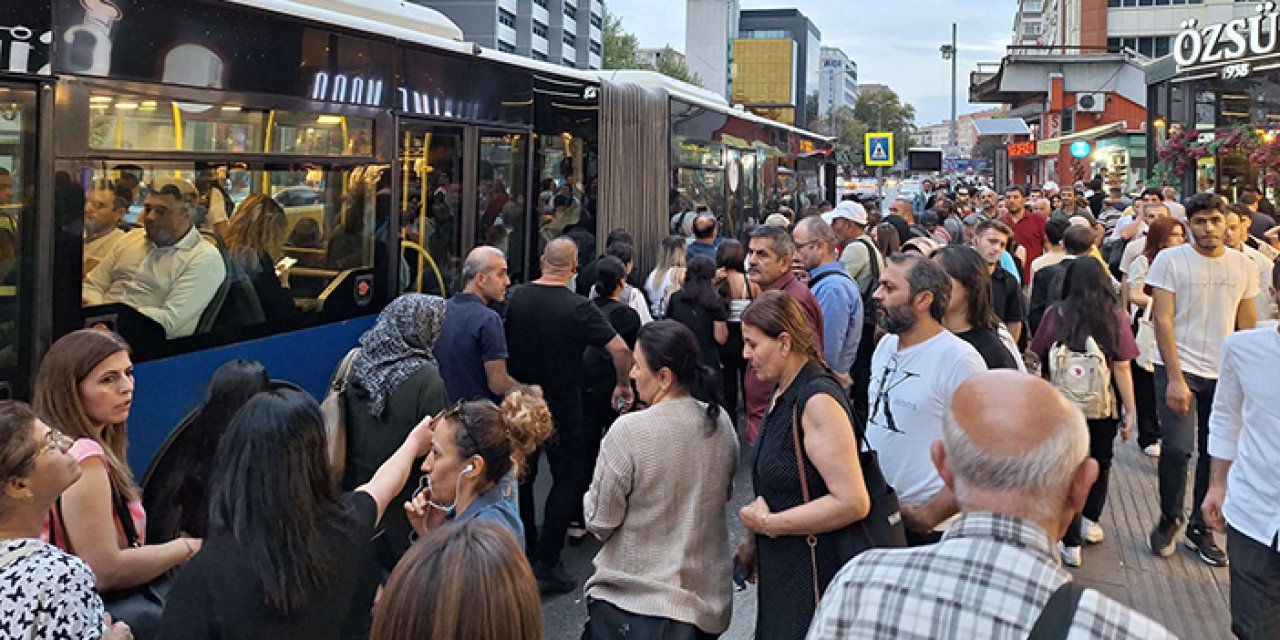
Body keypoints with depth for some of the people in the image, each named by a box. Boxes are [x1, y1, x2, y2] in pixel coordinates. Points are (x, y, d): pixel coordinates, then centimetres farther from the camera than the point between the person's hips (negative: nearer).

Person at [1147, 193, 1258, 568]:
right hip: (1179, 368, -4)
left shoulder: (1243, 266, 6)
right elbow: (1163, 321, -10)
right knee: (1176, 448, -10)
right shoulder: (1170, 260, -6)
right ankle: (1170, 518, 15)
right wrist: (1174, 379, -15)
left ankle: (1200, 528, 24)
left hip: (1224, 374, 4)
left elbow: (1247, 325, 11)